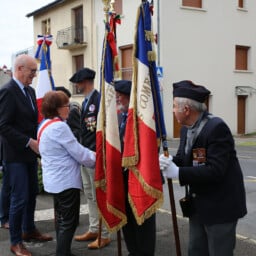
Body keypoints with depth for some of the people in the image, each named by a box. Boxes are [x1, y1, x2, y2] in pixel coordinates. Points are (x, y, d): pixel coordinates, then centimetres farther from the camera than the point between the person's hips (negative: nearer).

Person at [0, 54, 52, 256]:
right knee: (20, 198, -2)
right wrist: (29, 142, -21)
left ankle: (29, 230, 35)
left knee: (32, 193, 17)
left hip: (30, 152, 8)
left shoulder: (30, 91, 10)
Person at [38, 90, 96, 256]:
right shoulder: (59, 126, -20)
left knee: (61, 218, 19)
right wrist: (96, 159, -1)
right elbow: (78, 152, -17)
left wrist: (91, 154, 8)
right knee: (69, 222, -1)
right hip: (66, 180, -10)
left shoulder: (45, 125, 11)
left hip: (55, 180, 10)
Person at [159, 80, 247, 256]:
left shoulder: (217, 128, -23)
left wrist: (178, 172, -30)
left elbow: (215, 171, -29)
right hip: (198, 205, 8)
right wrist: (170, 162, -14)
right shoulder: (186, 128, 4)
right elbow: (184, 158, 9)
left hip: (220, 206, -8)